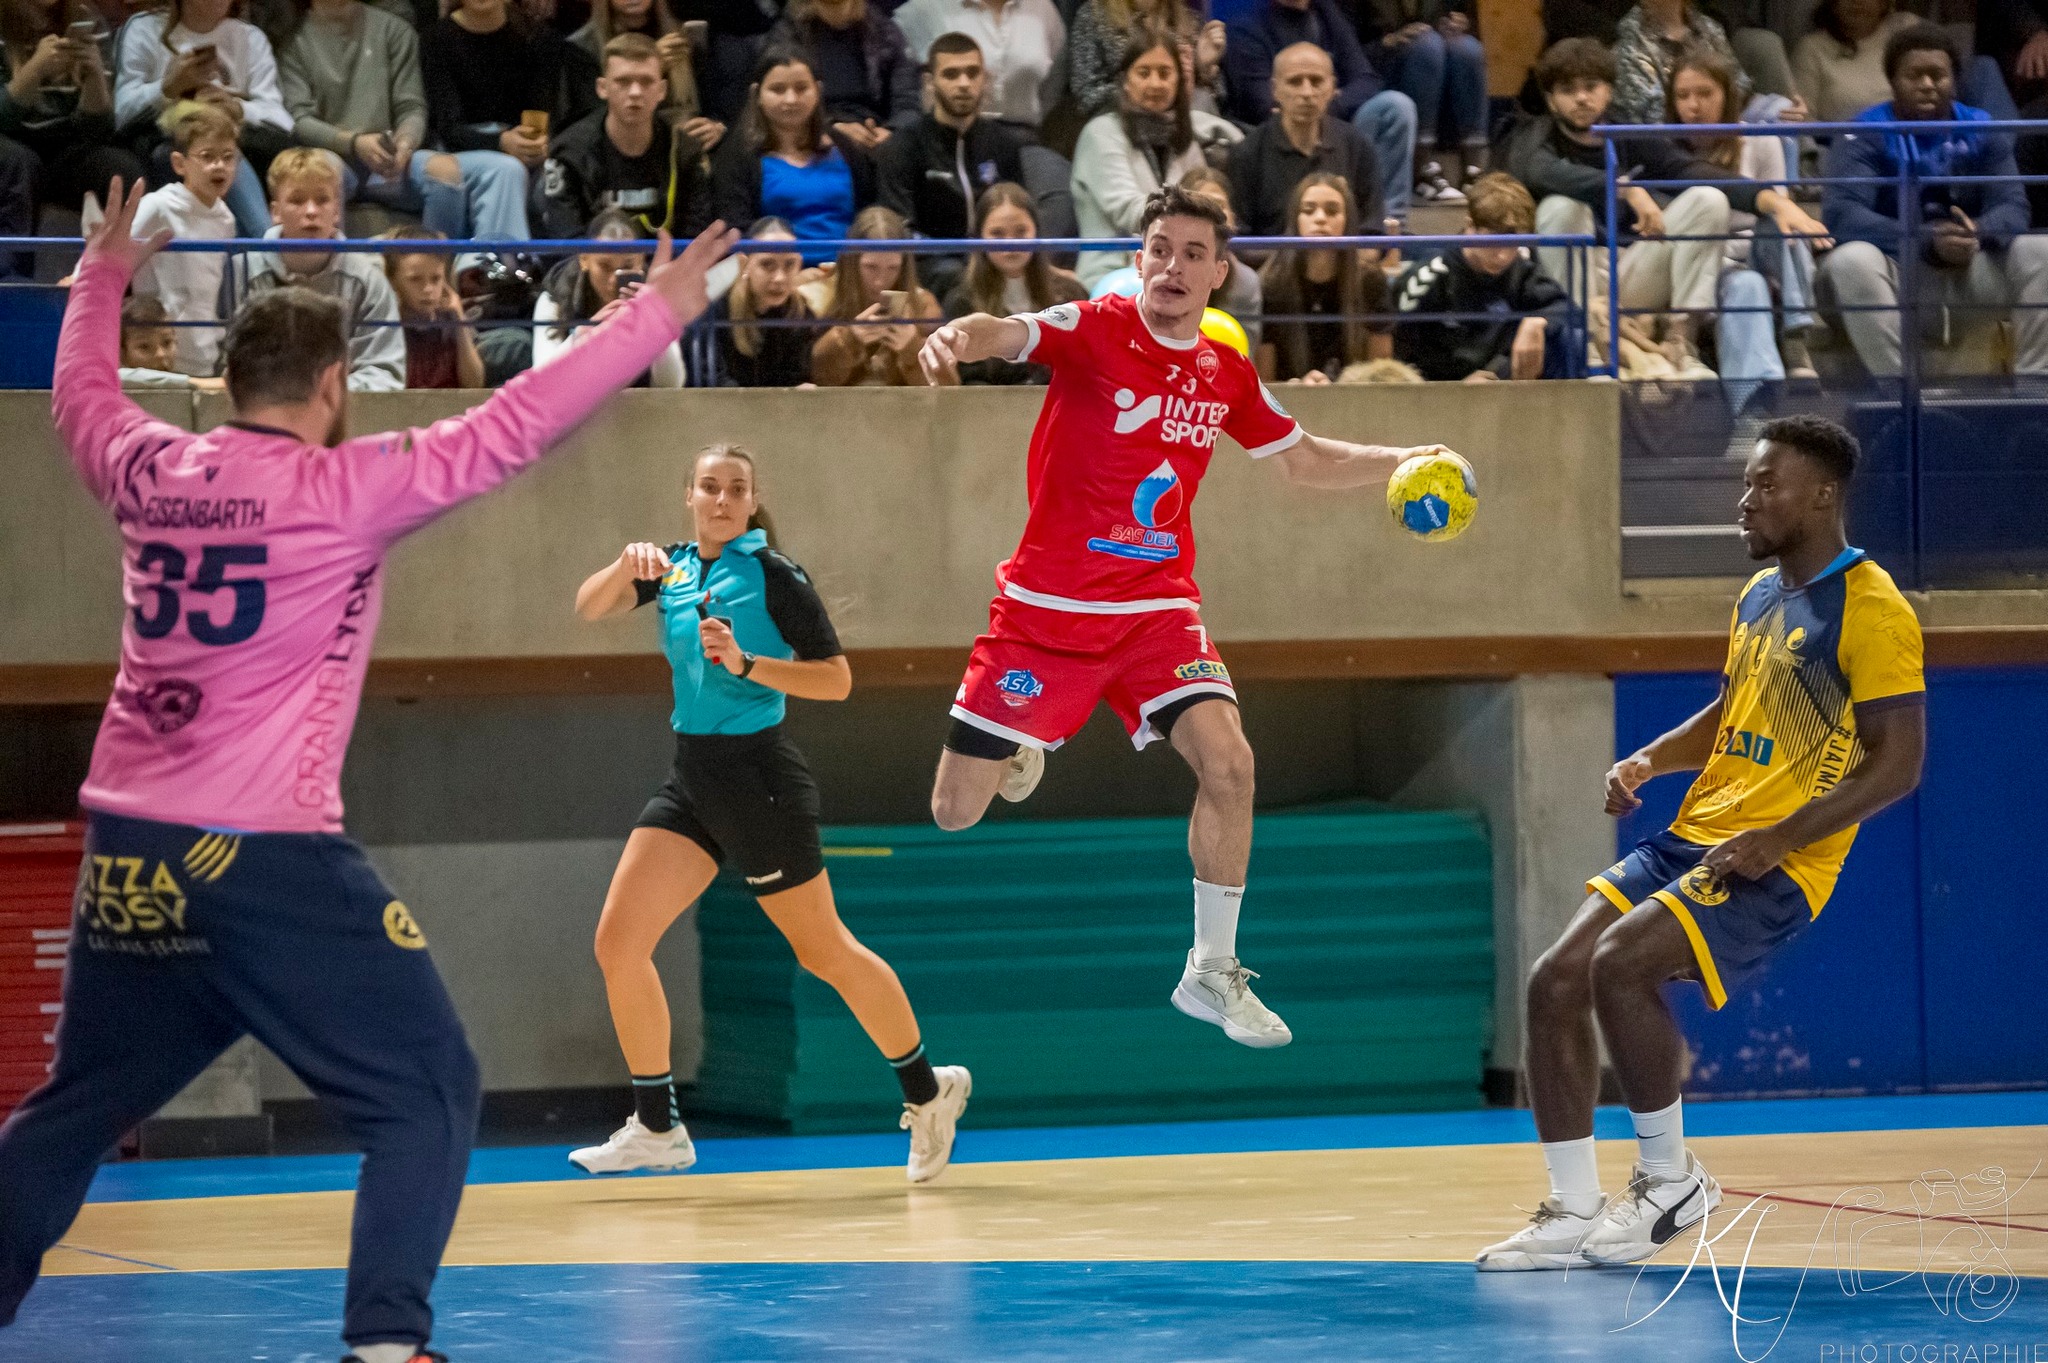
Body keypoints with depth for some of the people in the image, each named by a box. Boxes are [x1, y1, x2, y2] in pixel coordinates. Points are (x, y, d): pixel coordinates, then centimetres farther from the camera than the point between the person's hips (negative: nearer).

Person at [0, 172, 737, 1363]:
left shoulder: (151, 471, 6)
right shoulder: (341, 490, -10)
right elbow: (510, 431, -11)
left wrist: (102, 282, 46)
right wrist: (659, 314, -4)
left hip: (128, 850, 6)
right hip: (268, 858, -6)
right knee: (428, 1094, 1)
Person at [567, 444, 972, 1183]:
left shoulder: (774, 576, -10)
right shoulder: (674, 567, 9)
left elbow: (837, 679, -12)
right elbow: (590, 607, 3)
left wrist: (746, 663, -24)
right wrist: (628, 564, -16)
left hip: (758, 775, -6)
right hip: (692, 777, 6)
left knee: (823, 950, 3)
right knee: (618, 940, -5)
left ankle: (927, 1091, 22)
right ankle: (656, 1127, 3)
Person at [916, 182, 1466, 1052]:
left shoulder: (1226, 376, 3)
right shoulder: (1093, 329, -12)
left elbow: (1307, 460, 19)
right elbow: (1007, 334, -33)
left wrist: (1404, 463, 5)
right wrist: (958, 338, -57)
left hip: (1157, 609, 3)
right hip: (1045, 606, -3)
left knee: (1227, 763, -21)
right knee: (956, 810, 0)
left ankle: (1212, 974, -5)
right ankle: (1025, 747, 39)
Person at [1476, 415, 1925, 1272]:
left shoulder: (1871, 611, -11)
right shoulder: (1758, 595, 16)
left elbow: (1899, 763, -15)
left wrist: (1776, 839, -21)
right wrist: (1648, 761, 10)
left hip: (1775, 868, -9)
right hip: (1689, 840, 9)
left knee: (1621, 966, -27)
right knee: (1554, 982, -5)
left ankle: (1671, 1178, -8)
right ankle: (1574, 1216, 2)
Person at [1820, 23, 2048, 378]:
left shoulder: (1981, 130, 6)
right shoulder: (1866, 134, -6)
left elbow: (2012, 207, -5)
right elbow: (1842, 213, -21)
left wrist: (1978, 233, -31)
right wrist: (1926, 242, -33)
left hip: (1971, 270, 3)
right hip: (1897, 272, -3)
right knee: (1851, 260, -34)